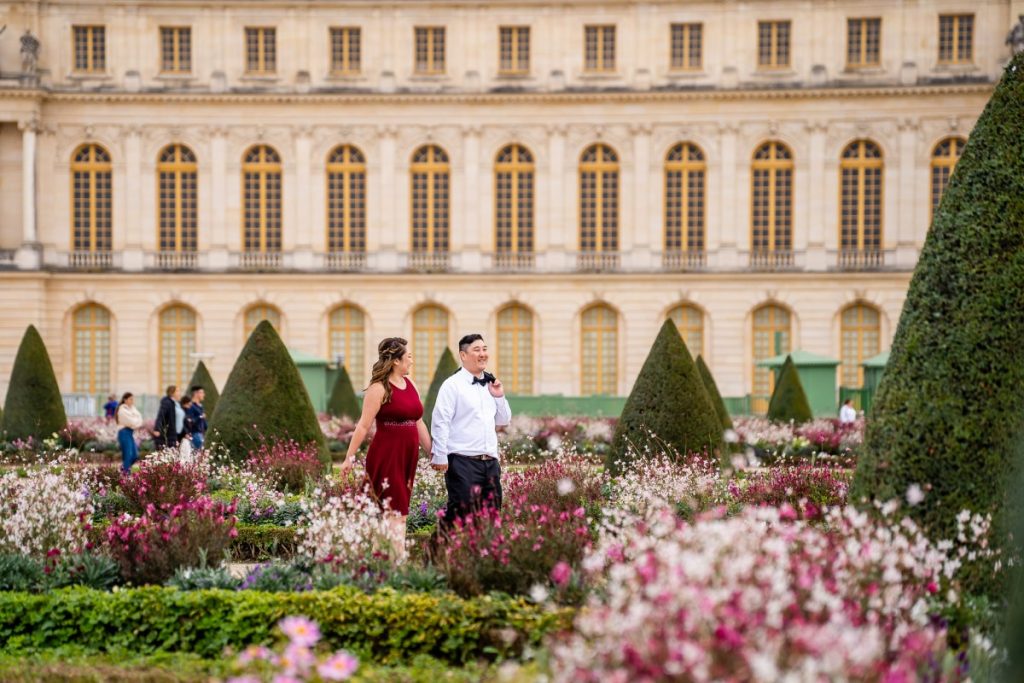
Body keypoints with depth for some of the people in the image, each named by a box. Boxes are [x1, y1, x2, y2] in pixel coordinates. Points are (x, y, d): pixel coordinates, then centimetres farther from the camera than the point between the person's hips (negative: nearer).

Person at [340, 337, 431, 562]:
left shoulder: (410, 384, 13)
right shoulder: (379, 388, -9)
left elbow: (418, 423, 18)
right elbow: (363, 425, -10)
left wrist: (432, 453, 18)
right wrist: (349, 457, -13)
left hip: (408, 456, 7)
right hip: (386, 456, -7)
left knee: (399, 511, 6)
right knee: (396, 512, -9)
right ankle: (400, 559, -8)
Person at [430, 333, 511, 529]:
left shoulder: (490, 385, 17)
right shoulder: (453, 385, -4)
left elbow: (503, 421, 23)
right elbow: (440, 422, -10)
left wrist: (499, 397, 7)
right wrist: (440, 456, -15)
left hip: (490, 461, 7)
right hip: (463, 461, -7)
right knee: (461, 513, -10)